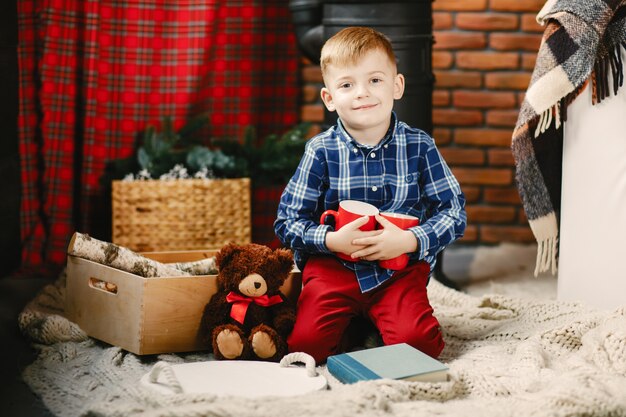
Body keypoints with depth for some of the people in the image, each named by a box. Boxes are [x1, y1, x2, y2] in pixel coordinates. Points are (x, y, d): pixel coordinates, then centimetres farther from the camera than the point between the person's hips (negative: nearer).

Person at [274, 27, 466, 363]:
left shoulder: (419, 147, -2)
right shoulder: (321, 151, -4)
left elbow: (453, 212, -1)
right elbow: (287, 221, -2)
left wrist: (409, 241, -18)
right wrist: (332, 240, -19)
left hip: (402, 265, 0)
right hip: (333, 265, 0)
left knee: (416, 343, -21)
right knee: (306, 345, -18)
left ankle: (373, 319, 11)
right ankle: (353, 323, 13)